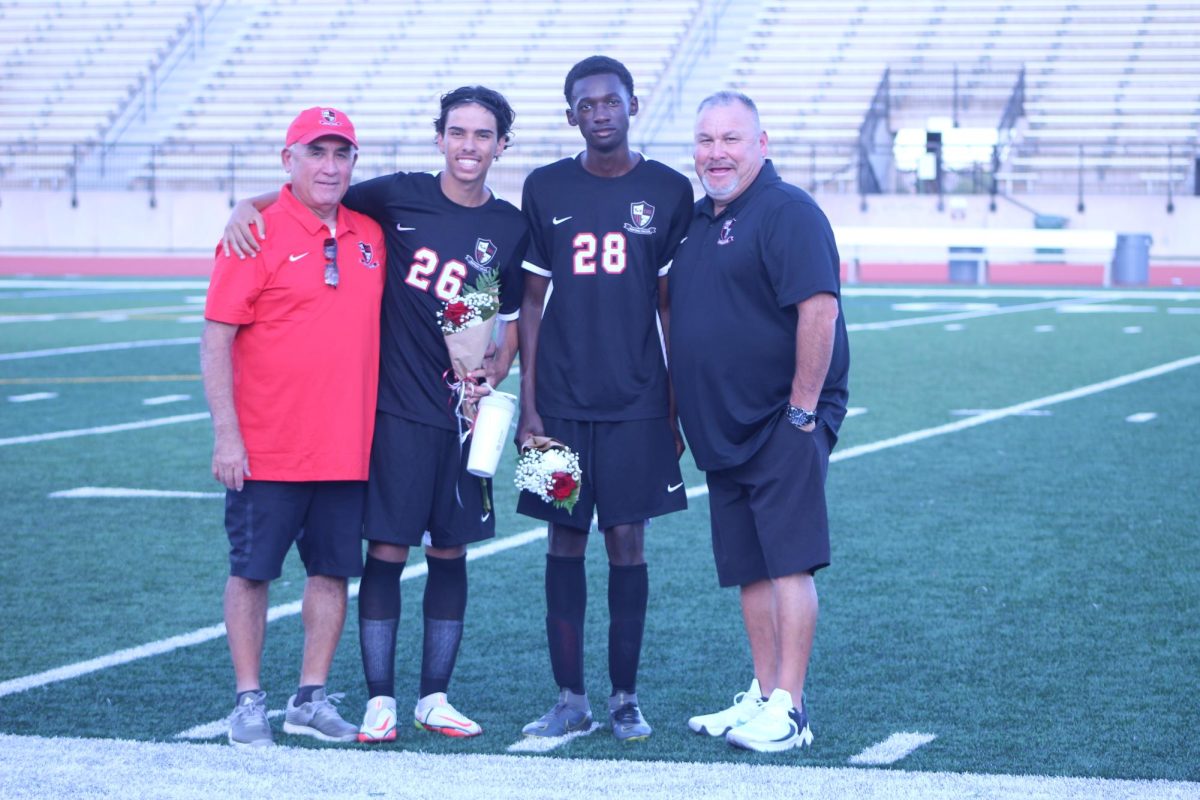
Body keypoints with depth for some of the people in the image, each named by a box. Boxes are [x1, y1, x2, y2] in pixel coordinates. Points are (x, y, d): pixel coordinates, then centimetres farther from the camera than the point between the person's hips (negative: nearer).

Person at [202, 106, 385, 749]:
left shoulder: (369, 236, 9)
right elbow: (216, 340, -9)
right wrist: (226, 433, -15)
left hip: (347, 448, 5)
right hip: (267, 451, -5)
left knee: (333, 572, 8)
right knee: (251, 572, 2)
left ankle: (312, 698, 18)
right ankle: (249, 702, 12)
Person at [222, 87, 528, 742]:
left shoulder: (510, 227, 5)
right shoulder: (399, 197, -2)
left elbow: (513, 321, 13)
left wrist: (492, 374, -3)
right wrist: (248, 205, -13)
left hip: (463, 410, 3)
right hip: (396, 406, -3)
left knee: (451, 553, 7)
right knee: (387, 550, -3)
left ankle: (434, 698, 18)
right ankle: (379, 700, 5)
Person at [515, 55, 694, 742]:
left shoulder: (668, 191, 3)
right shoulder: (546, 189, 5)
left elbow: (672, 308, 5)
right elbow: (532, 303, 7)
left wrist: (677, 405, 2)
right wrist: (529, 403, 0)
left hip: (637, 402, -1)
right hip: (562, 402, 1)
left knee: (628, 541, 1)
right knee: (566, 541, 3)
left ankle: (626, 697, 11)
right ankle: (571, 698, 10)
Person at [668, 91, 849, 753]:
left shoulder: (787, 212, -11)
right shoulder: (697, 219, 16)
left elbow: (819, 310, -20)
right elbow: (682, 318, 24)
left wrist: (802, 409, -21)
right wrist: (676, 413, 20)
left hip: (783, 425, -9)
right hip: (721, 431, 9)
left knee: (789, 563, -8)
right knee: (749, 570, 11)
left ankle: (787, 711, -7)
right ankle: (761, 697, 17)